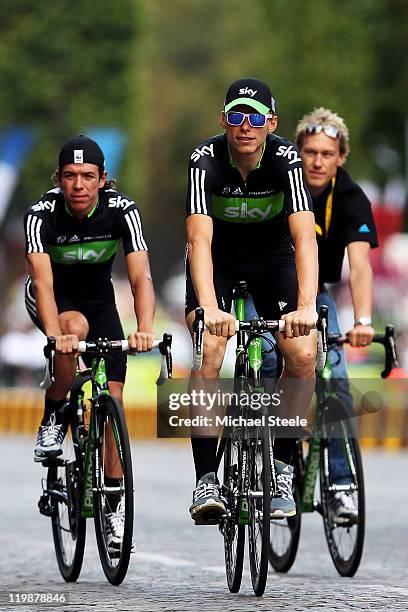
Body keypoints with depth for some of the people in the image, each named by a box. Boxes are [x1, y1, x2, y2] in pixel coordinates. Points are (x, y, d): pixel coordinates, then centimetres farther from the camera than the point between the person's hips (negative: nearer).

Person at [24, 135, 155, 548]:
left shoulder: (122, 211, -26)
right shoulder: (41, 214, -29)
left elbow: (140, 277, -34)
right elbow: (43, 281, -39)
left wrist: (144, 328, -52)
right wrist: (55, 335, -56)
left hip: (98, 296, 2)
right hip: (54, 298, -2)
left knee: (112, 398, -6)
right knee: (75, 326, -37)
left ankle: (113, 503, 4)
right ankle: (52, 421, -15)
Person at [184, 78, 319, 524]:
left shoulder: (285, 160, -26)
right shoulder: (205, 160, -27)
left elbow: (305, 237, -36)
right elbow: (199, 239, -38)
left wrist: (306, 307, -51)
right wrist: (209, 309, -53)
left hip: (272, 255, 1)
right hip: (218, 257, -1)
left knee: (303, 355, -17)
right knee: (209, 351, -24)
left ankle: (280, 465, 2)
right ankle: (206, 479, -19)